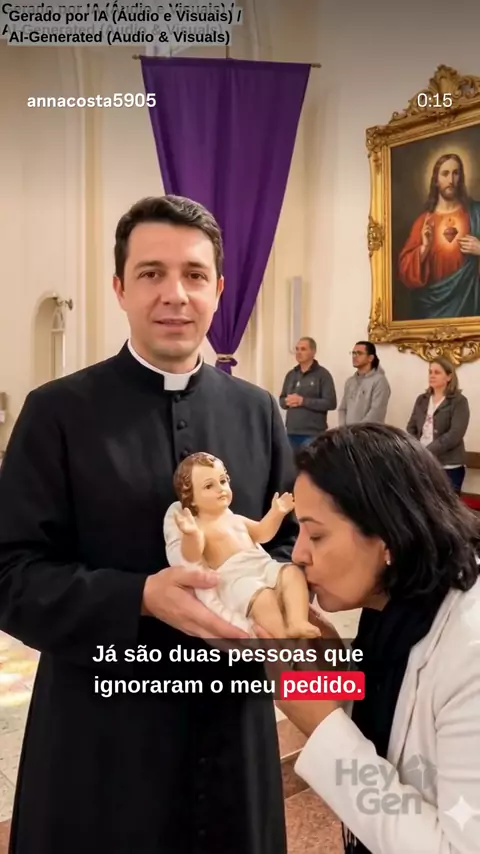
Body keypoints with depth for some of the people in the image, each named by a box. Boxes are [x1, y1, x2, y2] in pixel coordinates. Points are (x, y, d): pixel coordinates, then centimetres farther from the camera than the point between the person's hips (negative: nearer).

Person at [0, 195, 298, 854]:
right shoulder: (58, 412, -9)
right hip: (101, 731, -3)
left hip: (236, 724, 4)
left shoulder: (257, 410, 2)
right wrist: (141, 596, -25)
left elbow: (291, 537, 8)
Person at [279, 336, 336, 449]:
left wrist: (303, 401, -16)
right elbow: (282, 400, 19)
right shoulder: (291, 374, 15)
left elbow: (331, 403, -11)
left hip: (312, 433, -6)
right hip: (291, 432, 6)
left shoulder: (323, 374, -3)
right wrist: (287, 401, -5)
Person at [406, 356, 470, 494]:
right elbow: (411, 428, 11)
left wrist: (428, 452, -19)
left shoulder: (459, 402, -5)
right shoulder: (422, 399, 13)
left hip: (449, 467, -5)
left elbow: (455, 435, -15)